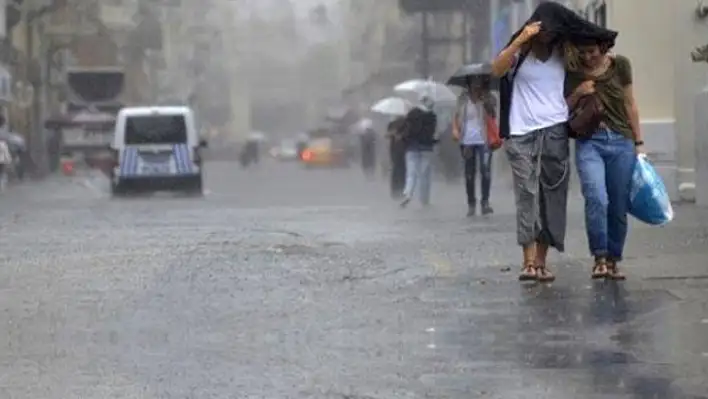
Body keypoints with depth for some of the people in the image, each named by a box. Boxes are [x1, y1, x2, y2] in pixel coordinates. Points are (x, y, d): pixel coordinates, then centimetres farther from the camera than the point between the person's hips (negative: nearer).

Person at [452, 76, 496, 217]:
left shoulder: (487, 97, 1)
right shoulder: (463, 98, 6)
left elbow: (493, 115, -11)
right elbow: (457, 115, 8)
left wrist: (487, 104, -26)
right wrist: (455, 129, -6)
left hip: (483, 140, -2)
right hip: (467, 140, 2)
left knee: (485, 170, -14)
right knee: (469, 173, 6)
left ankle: (485, 202, -9)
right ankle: (471, 204, 15)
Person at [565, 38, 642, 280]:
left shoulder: (620, 66, 5)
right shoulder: (571, 72, 3)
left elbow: (630, 105, 12)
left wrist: (638, 142, 11)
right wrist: (577, 93, -9)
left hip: (621, 142, 2)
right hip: (589, 143, -1)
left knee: (618, 206, 2)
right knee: (597, 199, -22)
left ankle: (613, 261, 14)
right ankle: (600, 258, -14)